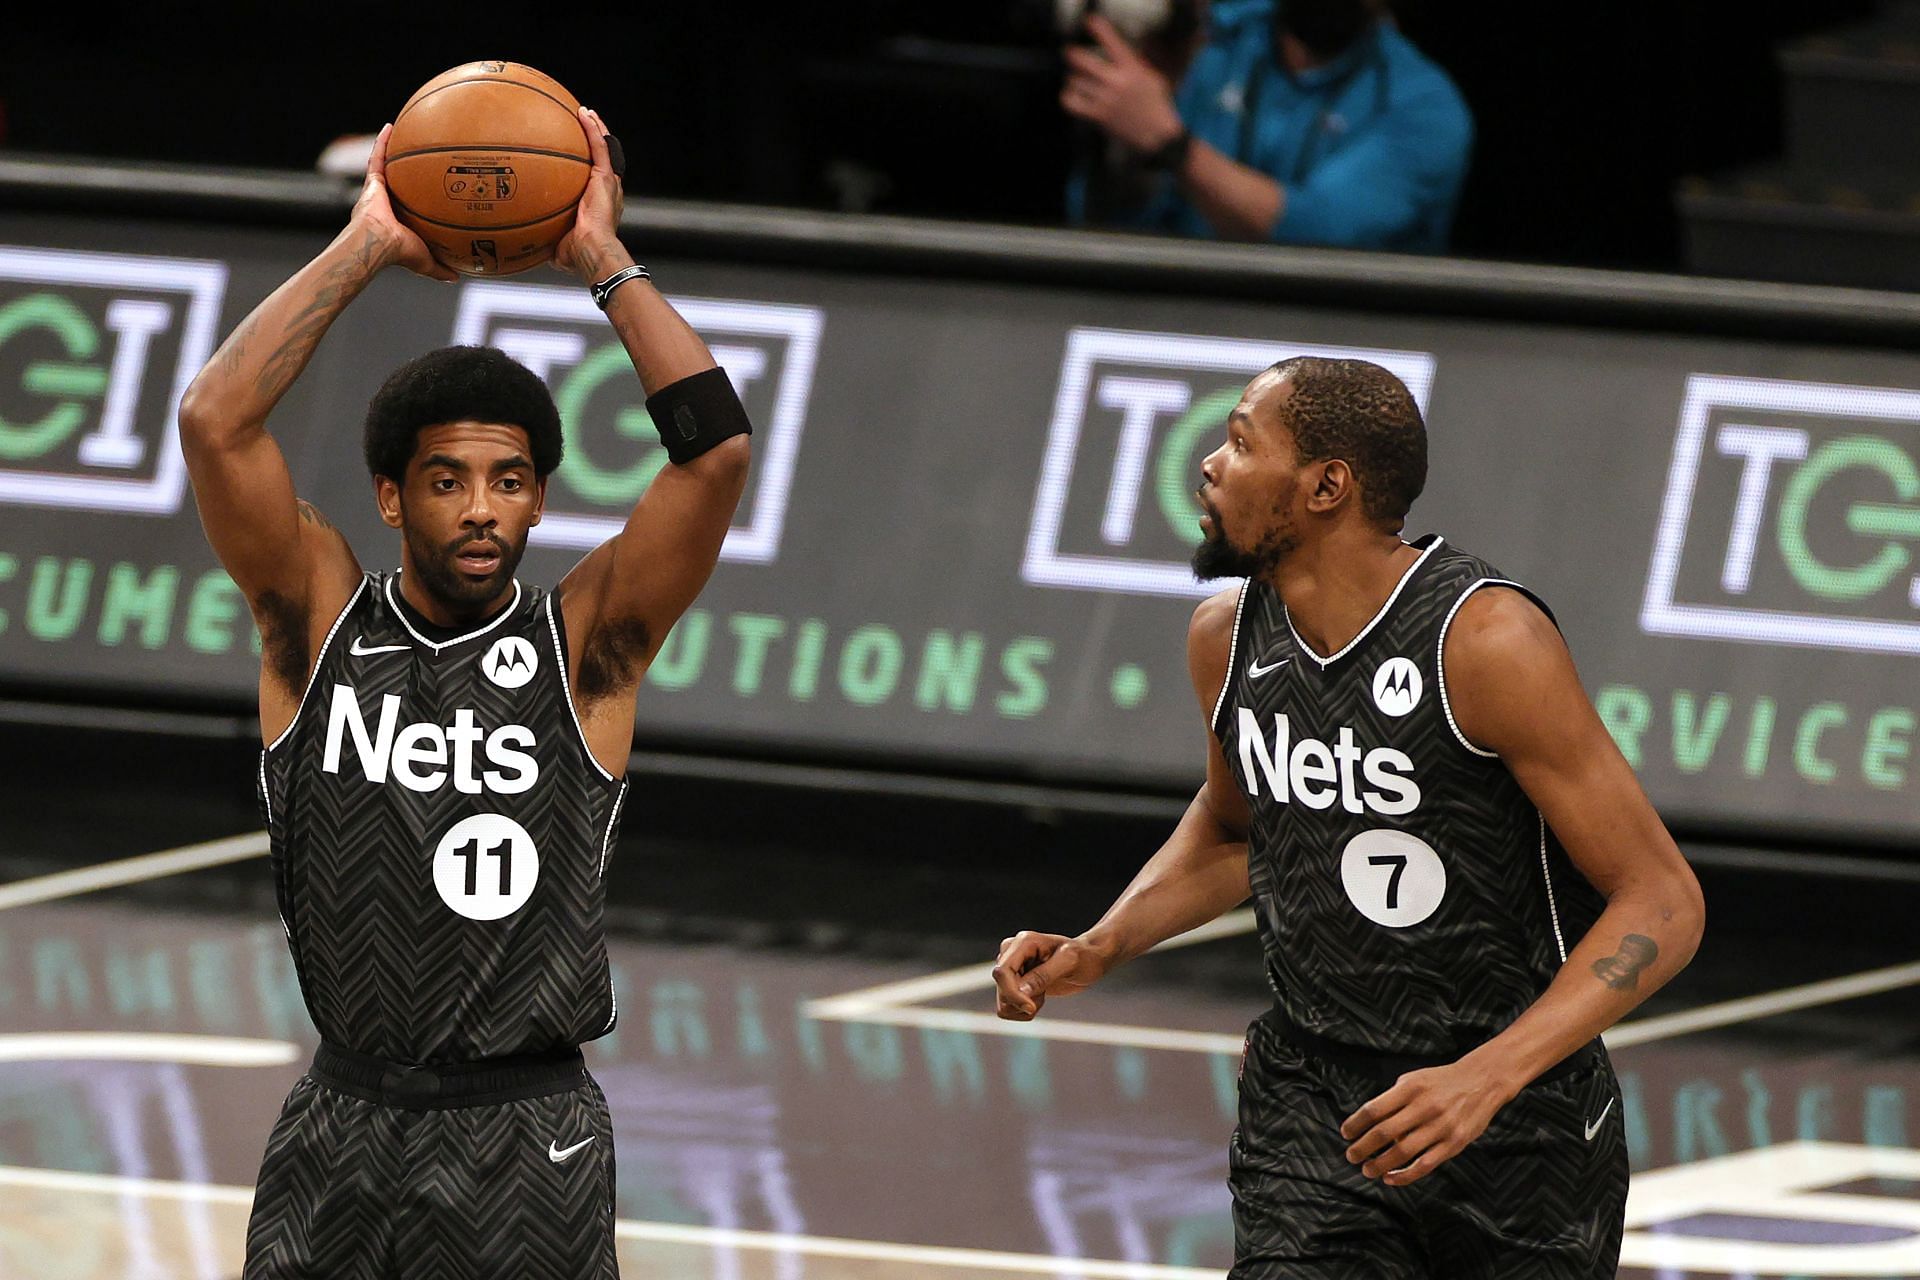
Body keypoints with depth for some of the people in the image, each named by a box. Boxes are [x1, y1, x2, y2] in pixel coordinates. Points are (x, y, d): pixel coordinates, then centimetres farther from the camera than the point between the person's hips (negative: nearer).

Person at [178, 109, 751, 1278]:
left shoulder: (583, 644, -1)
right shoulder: (324, 620, 2)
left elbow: (718, 448, -12)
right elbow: (216, 422, -10)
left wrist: (603, 259, -7)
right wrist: (366, 247, -7)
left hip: (527, 1136, -1)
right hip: (344, 1128, 1)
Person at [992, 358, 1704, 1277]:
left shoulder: (1486, 641, -19)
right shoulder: (1225, 638, 0)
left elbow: (1662, 904, -19)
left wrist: (1486, 1079, -30)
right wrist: (1099, 949, 5)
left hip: (1521, 1126, -4)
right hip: (1311, 1104, 4)